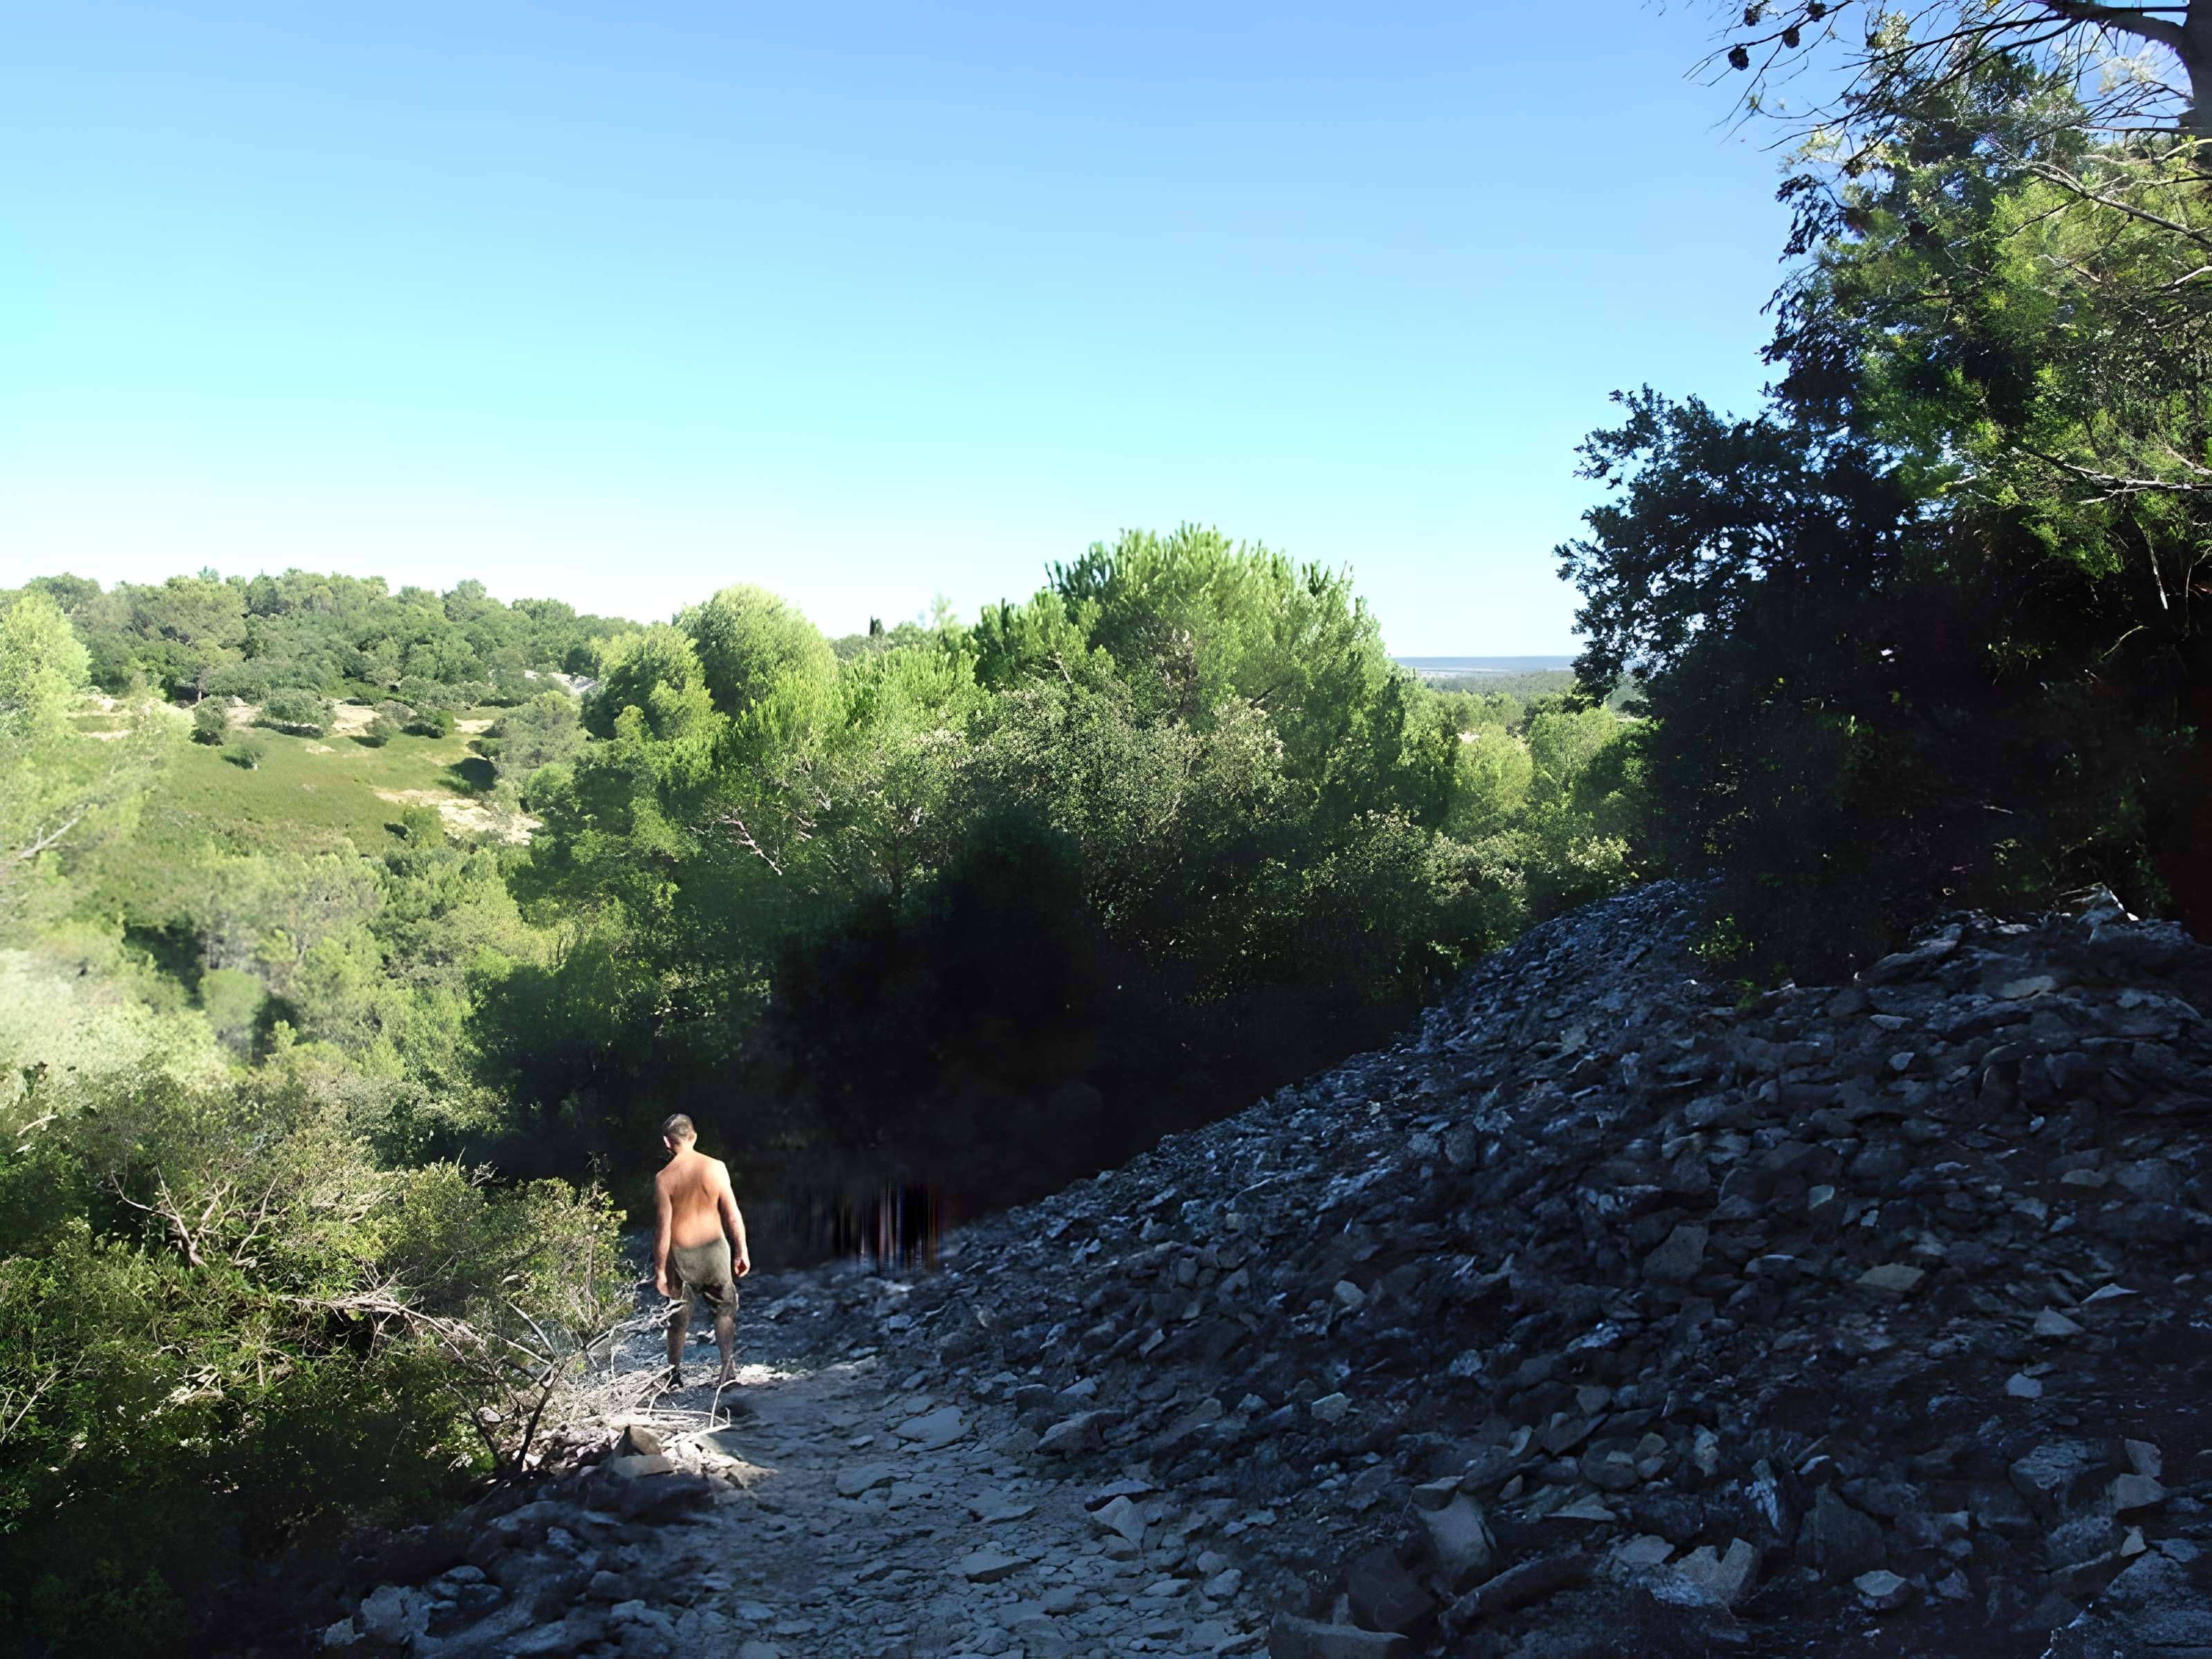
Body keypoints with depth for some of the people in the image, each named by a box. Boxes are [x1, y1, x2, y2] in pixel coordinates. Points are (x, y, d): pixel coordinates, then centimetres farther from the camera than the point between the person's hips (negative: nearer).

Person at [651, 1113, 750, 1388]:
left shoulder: (664, 1178, -11)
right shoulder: (716, 1167, -8)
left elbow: (663, 1228, -9)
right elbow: (732, 1215, -5)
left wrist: (660, 1270, -1)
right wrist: (741, 1251, 4)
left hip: (681, 1254, 0)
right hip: (715, 1248, 0)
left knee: (679, 1315, 16)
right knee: (725, 1308, 14)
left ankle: (675, 1375, 28)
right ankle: (729, 1370, 7)